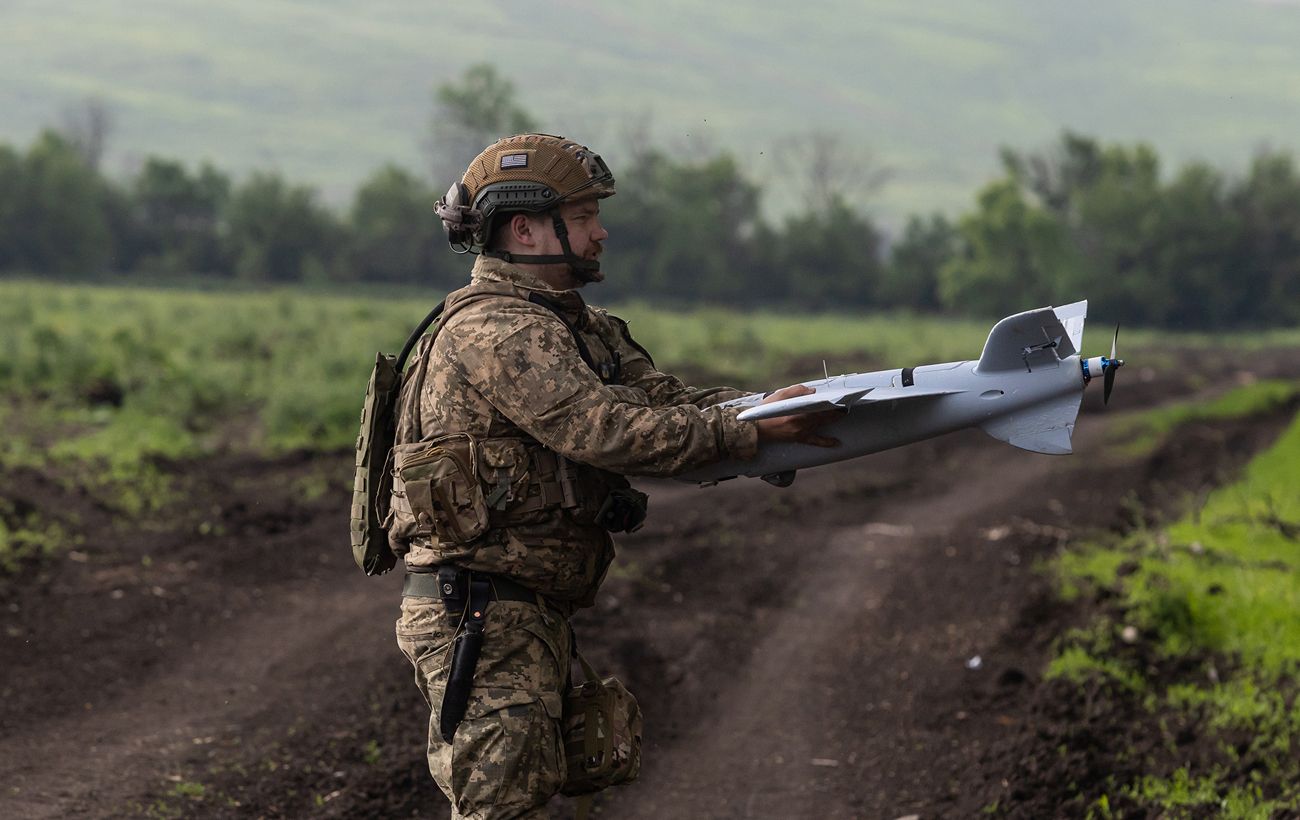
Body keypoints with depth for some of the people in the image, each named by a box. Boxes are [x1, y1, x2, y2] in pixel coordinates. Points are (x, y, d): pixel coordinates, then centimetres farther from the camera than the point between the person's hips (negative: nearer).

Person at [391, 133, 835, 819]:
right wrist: (753, 433, -24)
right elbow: (604, 428, -26)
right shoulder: (494, 330, -16)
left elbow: (660, 397, 10)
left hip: (532, 616, 10)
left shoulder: (578, 329, 18)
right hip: (478, 613, -10)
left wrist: (766, 405, -6)